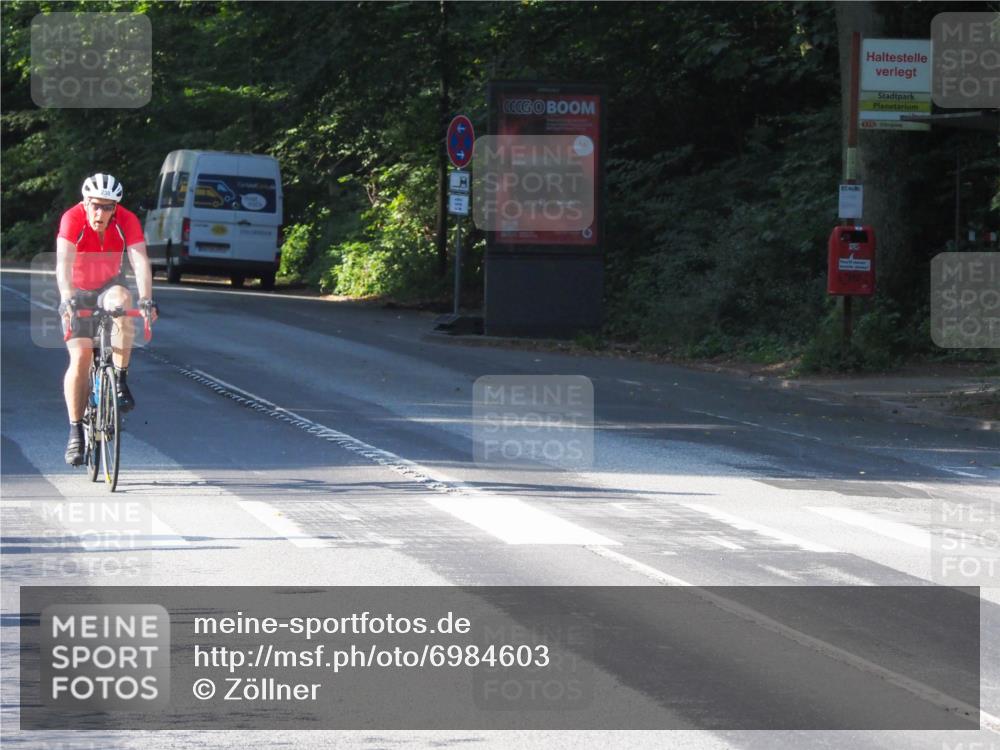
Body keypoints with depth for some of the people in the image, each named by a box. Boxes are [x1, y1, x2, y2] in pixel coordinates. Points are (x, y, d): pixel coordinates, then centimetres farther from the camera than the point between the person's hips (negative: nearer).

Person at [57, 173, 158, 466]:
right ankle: (76, 430, -3)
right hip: (78, 292, -1)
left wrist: (146, 300, -46)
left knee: (121, 300, -35)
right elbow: (64, 262, -38)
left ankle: (121, 382, -25)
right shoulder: (72, 219, -26)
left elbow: (140, 261, -31)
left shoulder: (127, 221, -21)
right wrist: (67, 299, -54)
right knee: (80, 358, -15)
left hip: (109, 287, 1)